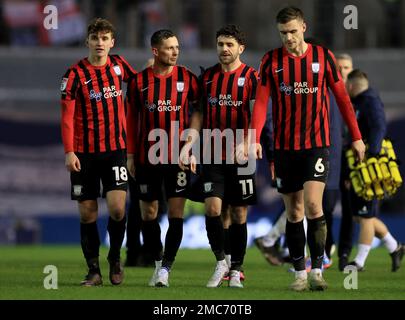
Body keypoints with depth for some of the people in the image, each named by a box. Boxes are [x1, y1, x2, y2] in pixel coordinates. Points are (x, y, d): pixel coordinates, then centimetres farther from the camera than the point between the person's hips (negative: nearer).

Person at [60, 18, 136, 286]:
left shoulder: (118, 65, 4)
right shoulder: (76, 73, -5)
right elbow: (67, 115, -7)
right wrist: (69, 152, -13)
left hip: (115, 148, 1)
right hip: (83, 153, -1)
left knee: (117, 208, -12)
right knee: (87, 213, 1)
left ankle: (115, 258, 13)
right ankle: (94, 271, 11)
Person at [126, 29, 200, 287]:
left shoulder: (187, 78, -1)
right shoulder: (139, 81, 1)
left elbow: (196, 110, 8)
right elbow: (132, 118, 8)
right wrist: (130, 154, 6)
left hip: (178, 158, -1)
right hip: (148, 157, 1)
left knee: (176, 212, -6)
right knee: (149, 212, 6)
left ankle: (166, 268, -3)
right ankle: (158, 262, 23)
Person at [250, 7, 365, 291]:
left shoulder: (323, 56, 1)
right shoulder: (271, 61, 2)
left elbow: (342, 96, 6)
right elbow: (261, 101, -3)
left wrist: (356, 136, 6)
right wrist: (255, 138, -16)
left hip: (317, 143, -2)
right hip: (285, 146, 2)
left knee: (313, 204, -15)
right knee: (294, 212, 6)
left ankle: (317, 270, -9)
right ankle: (300, 273, 14)